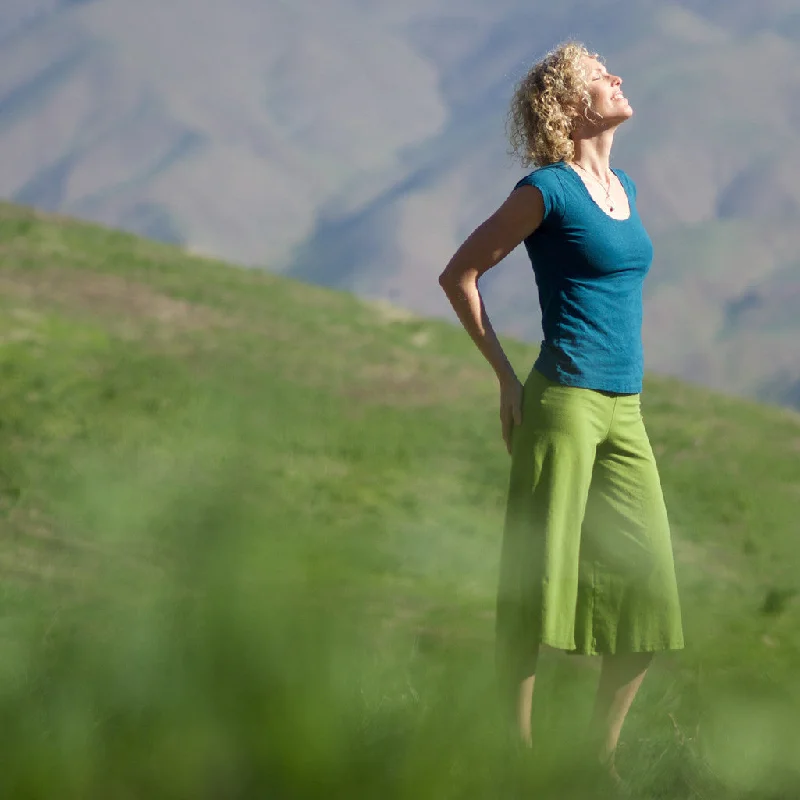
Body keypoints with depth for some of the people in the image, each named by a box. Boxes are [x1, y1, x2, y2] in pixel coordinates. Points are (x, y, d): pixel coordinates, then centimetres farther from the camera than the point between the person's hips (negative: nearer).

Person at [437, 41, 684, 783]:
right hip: (562, 403, -7)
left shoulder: (622, 187, 14)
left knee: (649, 591, 5)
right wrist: (507, 378, -1)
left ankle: (600, 756, 15)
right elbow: (458, 275, -3)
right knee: (536, 584, -3)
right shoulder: (547, 189, -8)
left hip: (624, 414, 7)